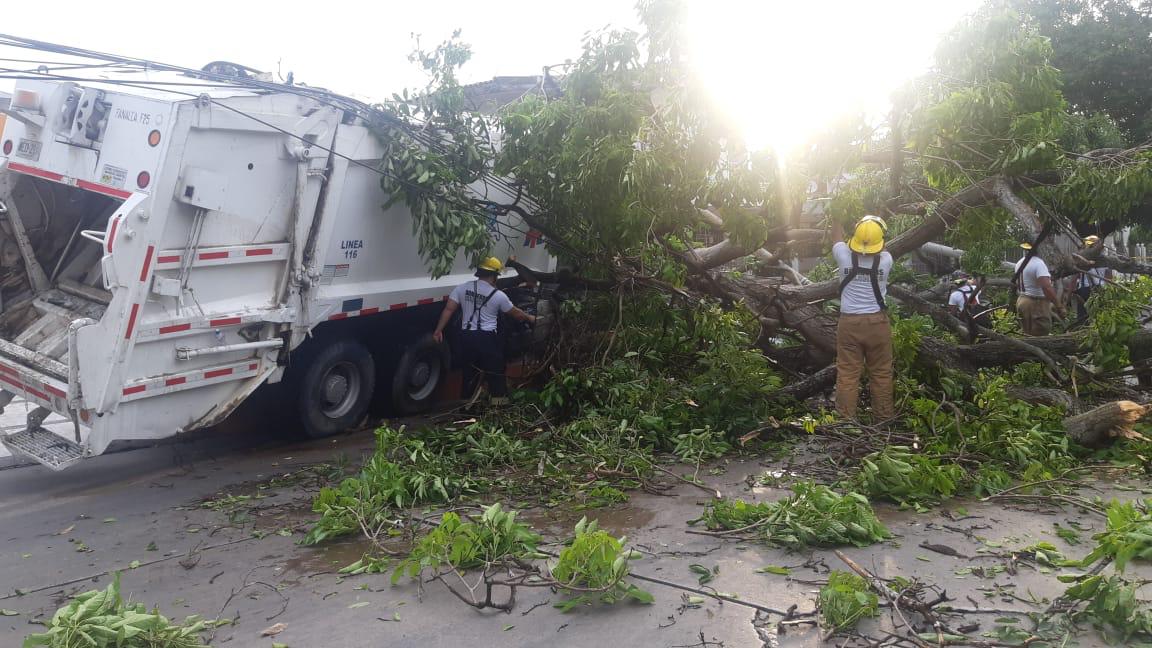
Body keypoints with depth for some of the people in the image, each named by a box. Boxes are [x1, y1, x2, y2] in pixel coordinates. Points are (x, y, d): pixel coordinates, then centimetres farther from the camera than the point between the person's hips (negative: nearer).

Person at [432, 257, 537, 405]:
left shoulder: (462, 288, 3)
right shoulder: (498, 295, -3)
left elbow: (448, 310, -1)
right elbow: (515, 313, 11)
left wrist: (438, 330, 2)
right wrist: (529, 318, 29)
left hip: (467, 337, 4)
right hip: (487, 338, -4)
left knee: (469, 371, 15)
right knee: (495, 372, 8)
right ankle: (498, 401, 12)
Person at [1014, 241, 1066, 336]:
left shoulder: (1020, 262, 9)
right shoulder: (1038, 263, -19)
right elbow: (1047, 287, -29)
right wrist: (1059, 306, -26)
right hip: (1036, 304, -9)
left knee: (1029, 336, 15)